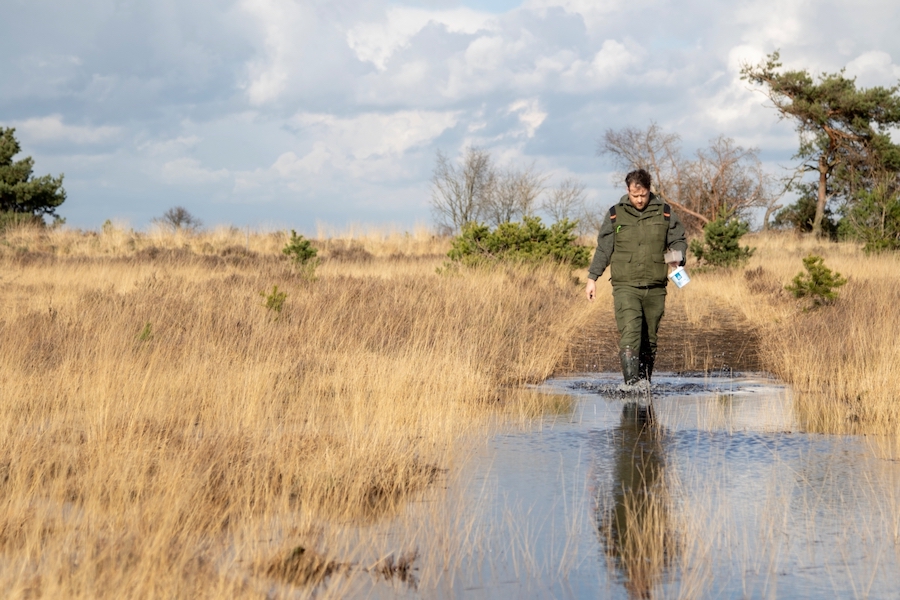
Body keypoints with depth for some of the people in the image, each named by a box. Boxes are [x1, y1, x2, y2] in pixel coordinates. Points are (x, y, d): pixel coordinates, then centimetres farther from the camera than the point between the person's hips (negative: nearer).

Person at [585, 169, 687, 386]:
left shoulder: (665, 213, 7)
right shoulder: (615, 215, 6)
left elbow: (678, 240, 13)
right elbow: (603, 249, 11)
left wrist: (677, 258, -8)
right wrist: (592, 278, 9)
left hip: (655, 288, 2)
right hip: (625, 287, -2)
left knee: (649, 340, 7)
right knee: (629, 336, -17)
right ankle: (631, 385, -23)